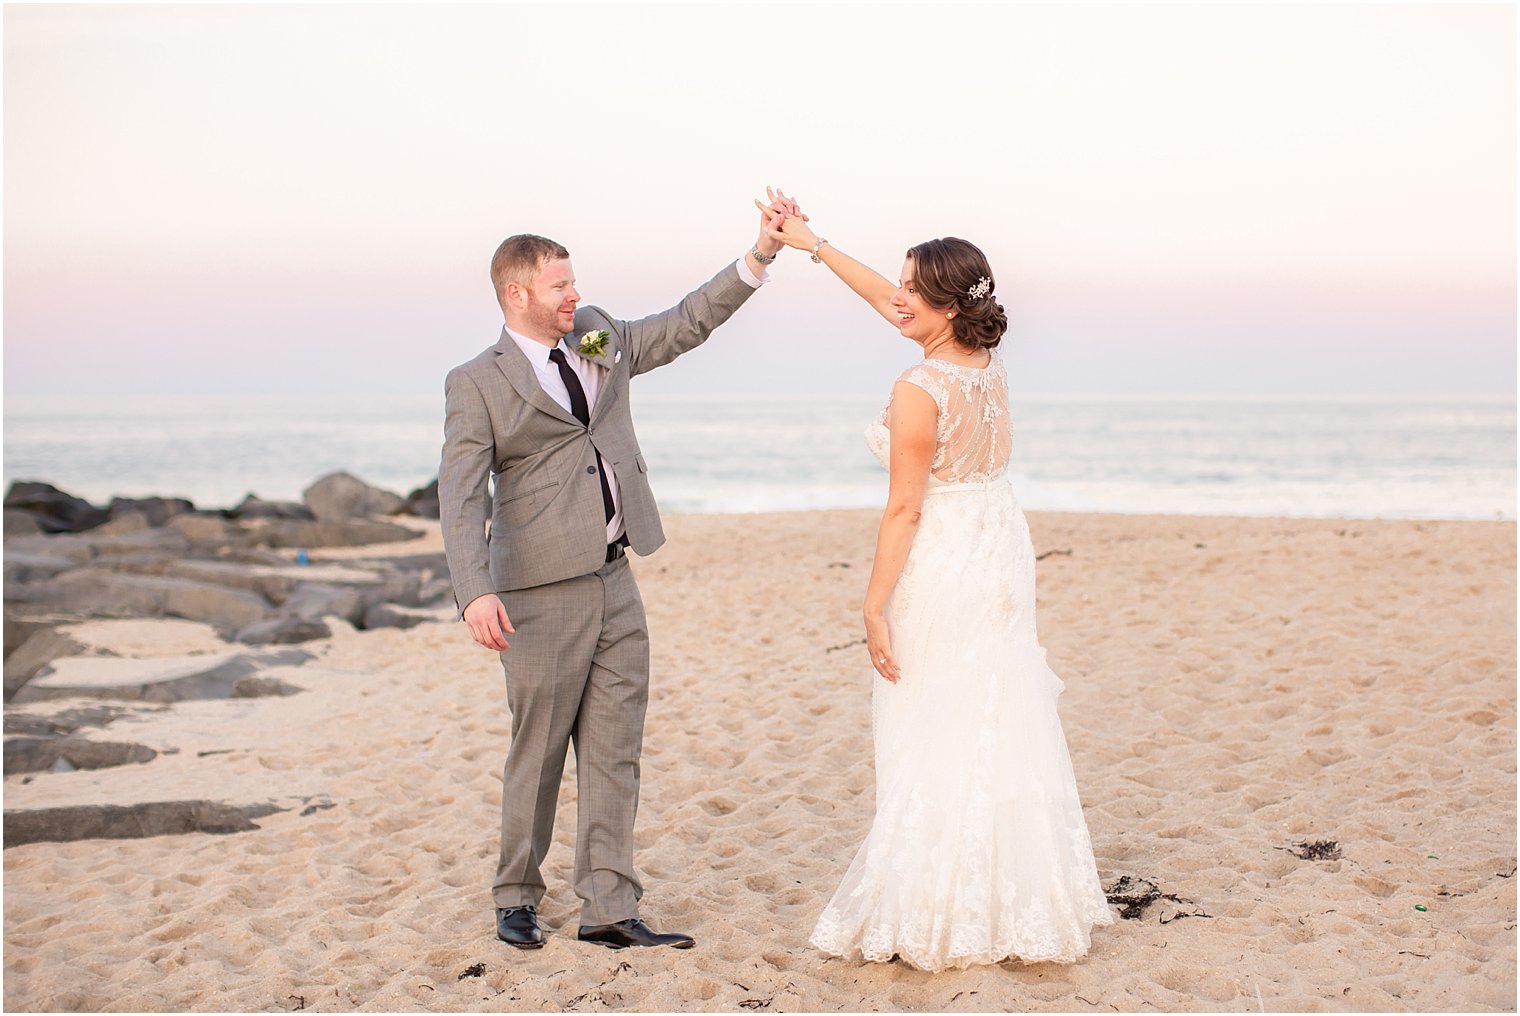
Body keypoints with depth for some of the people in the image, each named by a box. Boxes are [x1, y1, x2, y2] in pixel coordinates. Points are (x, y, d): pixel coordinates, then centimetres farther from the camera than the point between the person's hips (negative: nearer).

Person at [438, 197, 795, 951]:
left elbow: (685, 325, 19)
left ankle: (608, 909, 7)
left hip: (615, 584, 6)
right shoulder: (477, 384, -6)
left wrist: (761, 253, 9)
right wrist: (477, 593, -28)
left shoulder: (599, 340, 12)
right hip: (542, 593, -6)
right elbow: (461, 498, -14)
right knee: (538, 752, 4)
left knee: (614, 751, 4)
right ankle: (516, 899, 21)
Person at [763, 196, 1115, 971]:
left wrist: (875, 606, -13)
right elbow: (885, 302, 16)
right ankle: (1018, 905, 21)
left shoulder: (920, 390, -19)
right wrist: (814, 245, 22)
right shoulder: (989, 360, 4)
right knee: (1003, 732, 13)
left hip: (940, 569, -8)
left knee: (933, 744, 0)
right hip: (1001, 556, 8)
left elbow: (904, 509, -18)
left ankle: (932, 919, 7)